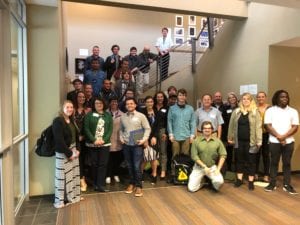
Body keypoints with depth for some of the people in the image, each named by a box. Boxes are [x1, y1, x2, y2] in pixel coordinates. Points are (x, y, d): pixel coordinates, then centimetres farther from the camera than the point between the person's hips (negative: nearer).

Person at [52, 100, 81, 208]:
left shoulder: (72, 121, 10)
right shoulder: (58, 121, -14)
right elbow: (59, 140, -20)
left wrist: (77, 149, 0)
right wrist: (68, 153, -17)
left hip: (73, 150, 8)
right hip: (63, 153, -8)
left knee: (74, 174, 14)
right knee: (63, 176, 1)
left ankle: (73, 196, 28)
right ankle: (60, 200, 14)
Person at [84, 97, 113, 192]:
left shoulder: (108, 115, 8)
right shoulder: (89, 115, 3)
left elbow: (110, 129, 2)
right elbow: (86, 129, -4)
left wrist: (104, 140, -11)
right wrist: (94, 140, -14)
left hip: (105, 144, 1)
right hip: (92, 144, -1)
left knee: (103, 164, -1)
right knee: (94, 164, 6)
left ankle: (100, 185, 4)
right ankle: (95, 184, 21)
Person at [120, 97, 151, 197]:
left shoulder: (141, 116, -4)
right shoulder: (123, 117, 7)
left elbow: (147, 128, -3)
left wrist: (144, 139, -13)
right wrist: (121, 138, 4)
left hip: (137, 145, -3)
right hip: (126, 145, 4)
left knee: (137, 166, -5)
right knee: (129, 165, 11)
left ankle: (138, 186, 9)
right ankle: (131, 183, 27)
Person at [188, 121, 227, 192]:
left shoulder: (217, 141, -2)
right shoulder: (196, 141, -7)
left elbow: (223, 155, -2)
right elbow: (194, 156, -10)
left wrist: (218, 169, -10)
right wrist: (204, 167, -13)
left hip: (212, 167, 1)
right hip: (199, 167, 0)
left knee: (219, 181, -27)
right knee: (191, 188, -10)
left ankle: (212, 181, 10)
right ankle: (202, 182, 23)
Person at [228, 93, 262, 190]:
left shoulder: (255, 112, -2)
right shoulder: (236, 111, 7)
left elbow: (258, 126, -7)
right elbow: (231, 125, 9)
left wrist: (259, 140, -12)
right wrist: (230, 137, 8)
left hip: (250, 141, -2)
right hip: (239, 141, 3)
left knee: (251, 161, 6)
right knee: (239, 160, 12)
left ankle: (251, 181, 17)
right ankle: (239, 179, 24)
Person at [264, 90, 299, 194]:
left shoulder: (293, 111, 6)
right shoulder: (270, 110, 1)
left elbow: (295, 127, -1)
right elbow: (268, 126, -6)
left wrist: (284, 136, -14)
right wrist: (278, 137, -13)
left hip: (289, 141, 2)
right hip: (274, 141, -1)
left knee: (287, 163, 6)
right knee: (274, 162, 6)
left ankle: (287, 185, 14)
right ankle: (272, 184, 14)